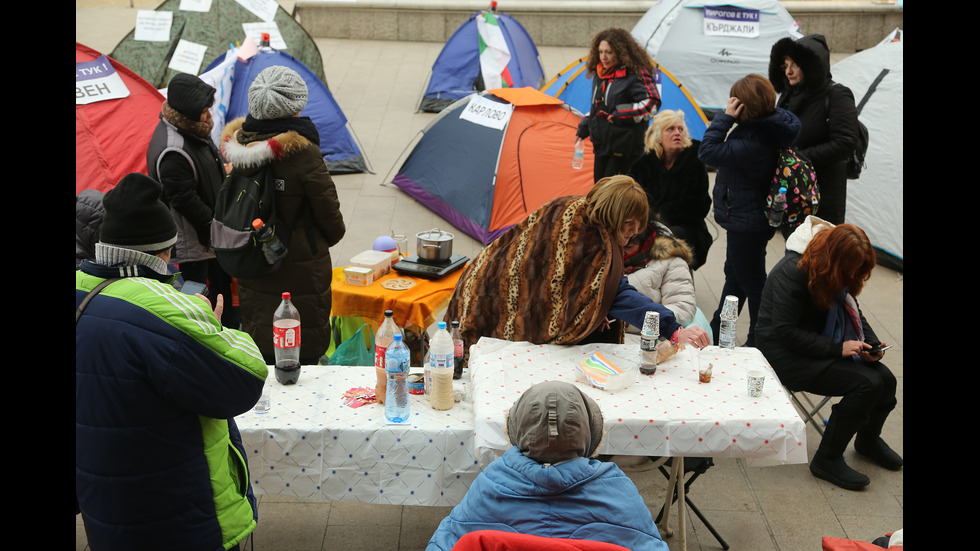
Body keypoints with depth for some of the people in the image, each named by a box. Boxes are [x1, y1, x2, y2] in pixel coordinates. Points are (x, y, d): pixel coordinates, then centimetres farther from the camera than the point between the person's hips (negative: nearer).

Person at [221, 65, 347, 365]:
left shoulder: (238, 144, -5)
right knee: (304, 351, 8)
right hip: (301, 270, -5)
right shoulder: (303, 154, -22)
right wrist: (333, 235, 10)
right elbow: (329, 213, -11)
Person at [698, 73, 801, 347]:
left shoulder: (753, 142, -33)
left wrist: (725, 117, -25)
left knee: (751, 282, 4)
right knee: (734, 274, 24)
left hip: (746, 224, -11)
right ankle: (717, 332, 41)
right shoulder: (774, 124, -3)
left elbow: (708, 152, -29)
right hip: (748, 219, 11)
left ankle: (759, 342, 18)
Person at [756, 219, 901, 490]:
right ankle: (827, 460, -10)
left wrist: (871, 345, -6)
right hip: (787, 354, -8)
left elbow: (853, 313, 13)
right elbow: (785, 331, -24)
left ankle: (868, 438, 24)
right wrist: (837, 348, -26)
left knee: (885, 379, -8)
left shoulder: (841, 273, 2)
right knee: (866, 384, -23)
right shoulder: (793, 272, -24)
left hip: (822, 347, 8)